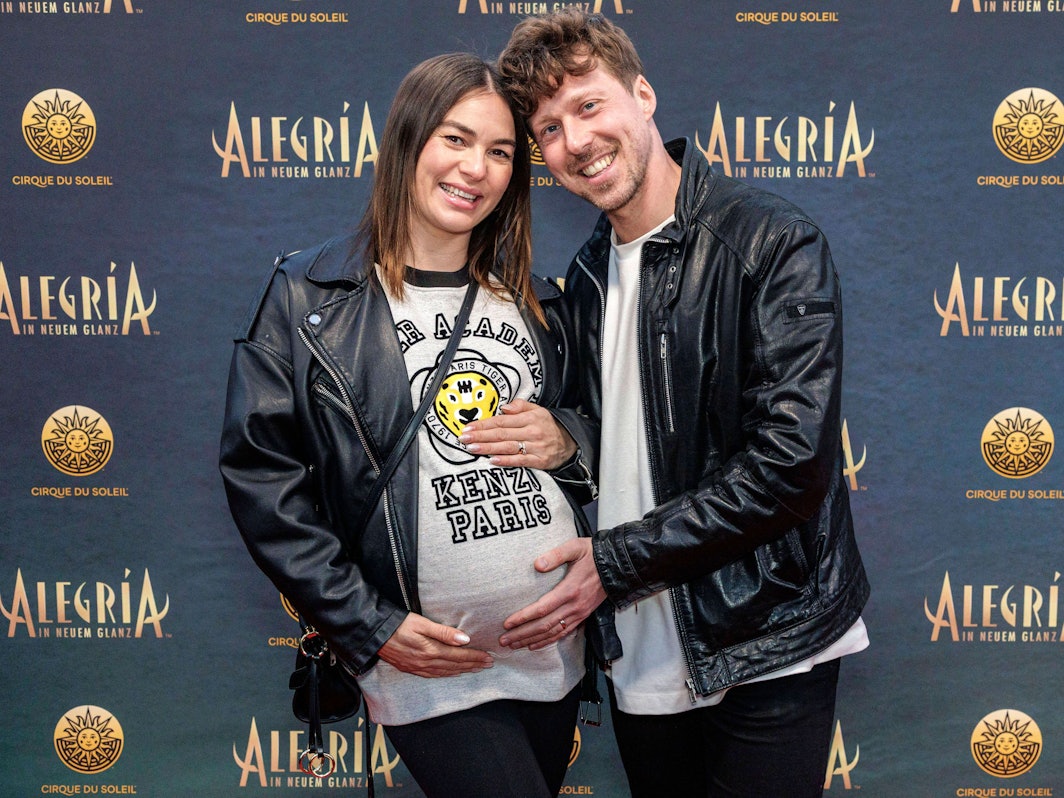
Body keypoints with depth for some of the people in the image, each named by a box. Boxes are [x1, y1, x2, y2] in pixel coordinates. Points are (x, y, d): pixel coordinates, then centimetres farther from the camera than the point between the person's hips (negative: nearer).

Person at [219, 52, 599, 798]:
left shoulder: (534, 299, 9)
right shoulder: (309, 297, -6)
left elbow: (592, 434, 19)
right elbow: (260, 476, -8)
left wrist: (567, 443, -6)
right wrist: (368, 625, -13)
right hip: (429, 662, -5)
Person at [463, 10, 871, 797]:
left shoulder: (774, 243, -12)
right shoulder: (589, 275, 9)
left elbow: (790, 465, -20)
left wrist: (614, 561, -17)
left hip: (765, 652, -6)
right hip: (641, 660, 6)